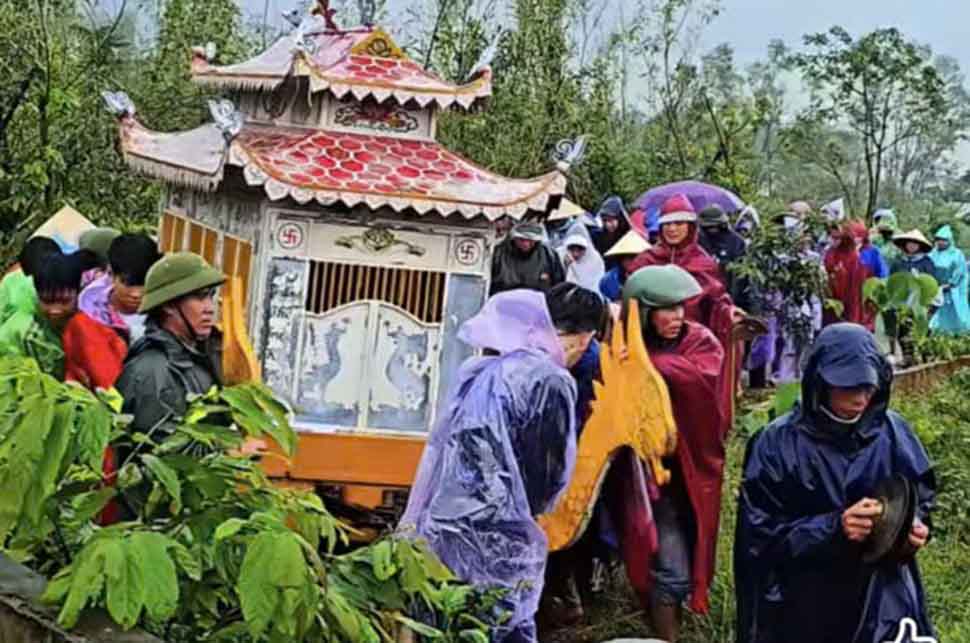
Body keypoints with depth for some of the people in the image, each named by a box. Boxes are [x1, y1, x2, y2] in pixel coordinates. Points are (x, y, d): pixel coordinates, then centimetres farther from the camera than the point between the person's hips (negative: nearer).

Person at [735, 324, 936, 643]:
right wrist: (833, 528, -23)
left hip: (883, 597, 2)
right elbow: (759, 532, -12)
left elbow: (921, 497, 10)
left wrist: (915, 526, -12)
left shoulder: (892, 432, -2)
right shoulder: (777, 443, -11)